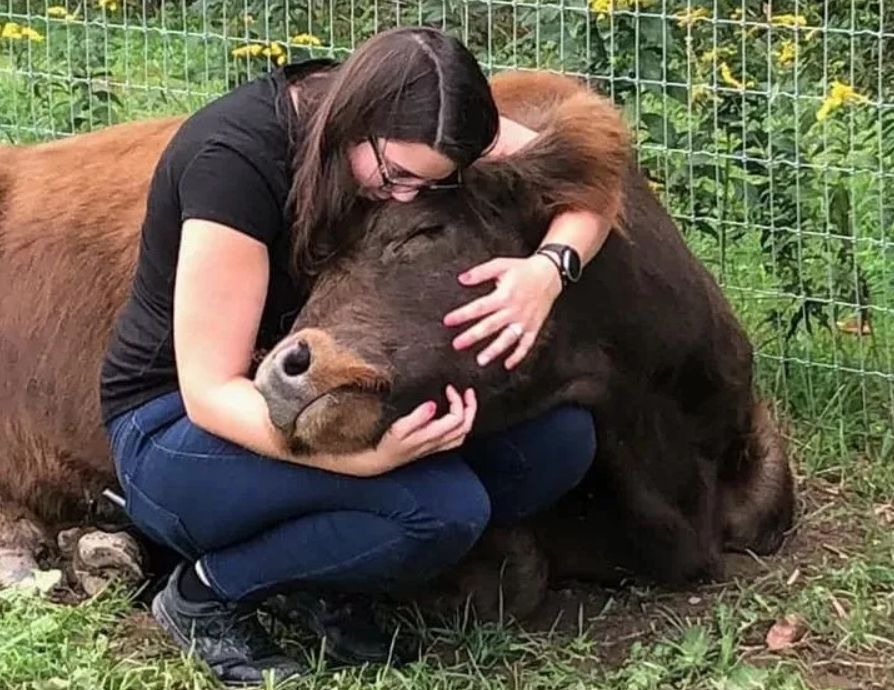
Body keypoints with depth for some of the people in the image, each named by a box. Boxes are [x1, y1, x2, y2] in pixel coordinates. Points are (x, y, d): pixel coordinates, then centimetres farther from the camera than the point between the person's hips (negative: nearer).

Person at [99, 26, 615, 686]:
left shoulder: (403, 125, -10)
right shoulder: (234, 157, -29)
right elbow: (212, 390, -28)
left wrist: (547, 269, -31)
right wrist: (365, 455, -43)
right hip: (182, 431, -7)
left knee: (560, 438, -14)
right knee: (444, 506, -31)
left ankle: (328, 581, 1)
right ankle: (210, 592, -7)